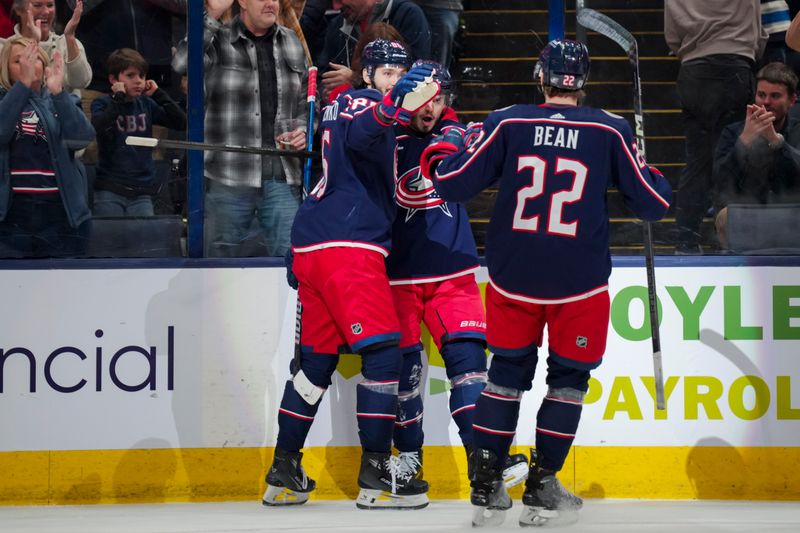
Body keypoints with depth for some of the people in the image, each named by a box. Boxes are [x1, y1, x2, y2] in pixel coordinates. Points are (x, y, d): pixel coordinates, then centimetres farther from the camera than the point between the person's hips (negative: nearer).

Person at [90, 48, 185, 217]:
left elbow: (181, 122, 2)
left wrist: (158, 94, -1)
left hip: (142, 192, 3)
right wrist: (119, 98, -16)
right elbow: (98, 128, -22)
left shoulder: (146, 104, 10)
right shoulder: (103, 104, -1)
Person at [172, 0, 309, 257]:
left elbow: (307, 102, 24)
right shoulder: (219, 40, -2)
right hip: (228, 178, -3)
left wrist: (302, 130, 3)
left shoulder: (291, 43, 14)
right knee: (223, 257, 7)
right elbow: (183, 63, -23)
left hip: (281, 177, 3)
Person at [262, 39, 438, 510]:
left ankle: (285, 471, 14)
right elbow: (359, 136, -29)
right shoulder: (358, 102, -5)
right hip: (347, 244, -10)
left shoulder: (346, 106, 24)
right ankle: (376, 473, -10)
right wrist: (394, 107, -50)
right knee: (383, 351, -9)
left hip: (314, 246, 10)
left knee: (318, 357, 13)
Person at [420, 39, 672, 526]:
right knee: (569, 377, 14)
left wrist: (439, 156, 18)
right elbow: (654, 203, 0)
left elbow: (454, 184, -3)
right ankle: (541, 488, 10)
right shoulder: (610, 131, -5)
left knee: (508, 371, 16)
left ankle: (485, 485, 13)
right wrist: (653, 177, 22)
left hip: (512, 279, 2)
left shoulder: (507, 124, -4)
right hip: (579, 284, -2)